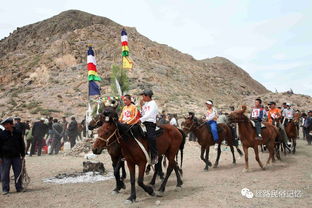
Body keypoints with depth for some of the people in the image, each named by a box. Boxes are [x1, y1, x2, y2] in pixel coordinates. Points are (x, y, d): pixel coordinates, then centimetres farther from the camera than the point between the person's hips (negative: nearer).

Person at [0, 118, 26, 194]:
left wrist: (23, 155, 10)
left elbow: (22, 144, 11)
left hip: (16, 156, 1)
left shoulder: (18, 133, 4)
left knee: (18, 172, 6)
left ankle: (19, 187, 16)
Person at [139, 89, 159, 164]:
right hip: (144, 123, 8)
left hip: (151, 122, -8)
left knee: (150, 137, -28)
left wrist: (141, 119, -27)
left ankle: (154, 156, -21)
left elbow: (149, 114, -16)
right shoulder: (145, 103, 21)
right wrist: (141, 106, 10)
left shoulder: (153, 103, -3)